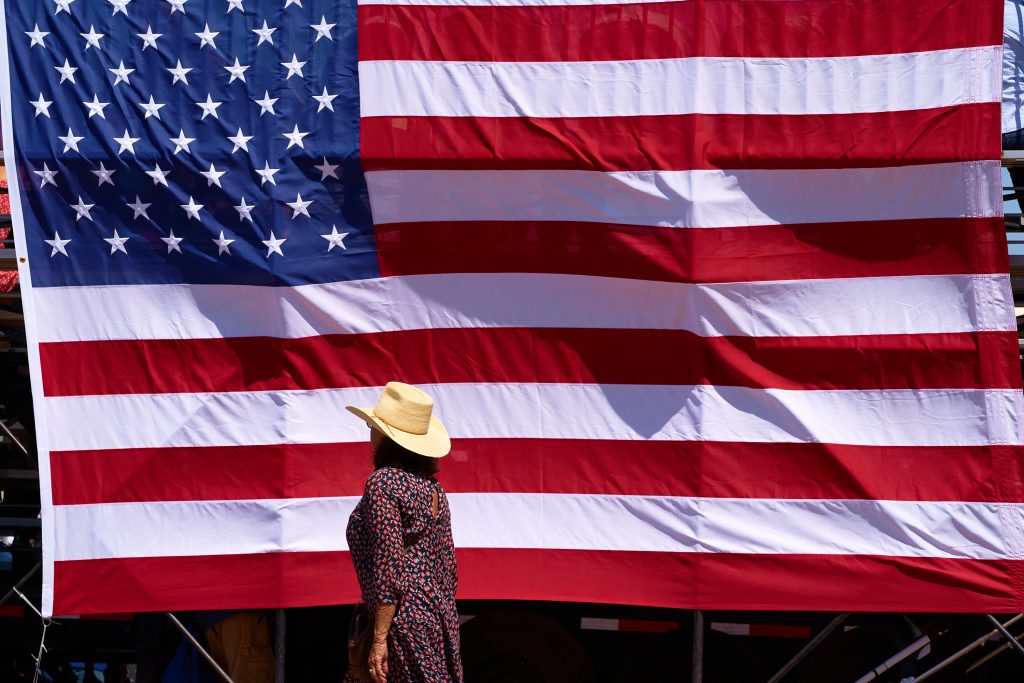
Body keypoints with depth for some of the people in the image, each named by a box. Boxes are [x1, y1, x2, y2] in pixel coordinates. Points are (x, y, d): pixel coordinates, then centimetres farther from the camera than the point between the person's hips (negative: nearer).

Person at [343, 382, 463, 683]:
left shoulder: (383, 482, -11)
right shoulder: (432, 487, 13)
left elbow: (388, 567, -17)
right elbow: (449, 569, 16)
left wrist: (380, 640, -16)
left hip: (405, 623, -8)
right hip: (441, 622, 8)